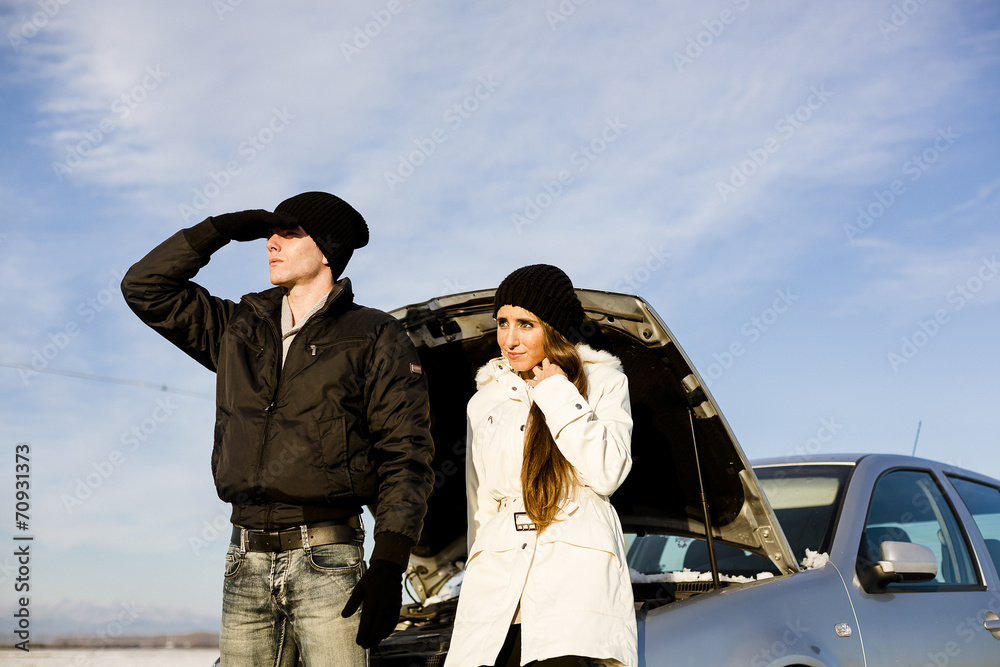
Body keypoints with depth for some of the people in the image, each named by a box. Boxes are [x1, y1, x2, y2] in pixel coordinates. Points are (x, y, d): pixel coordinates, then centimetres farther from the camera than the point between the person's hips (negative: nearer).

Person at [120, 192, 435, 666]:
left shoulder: (373, 336, 3)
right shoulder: (240, 329, 17)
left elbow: (404, 453, -3)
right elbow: (145, 287, 18)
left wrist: (388, 565, -12)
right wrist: (220, 230, 9)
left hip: (326, 561, -4)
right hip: (246, 561, 4)